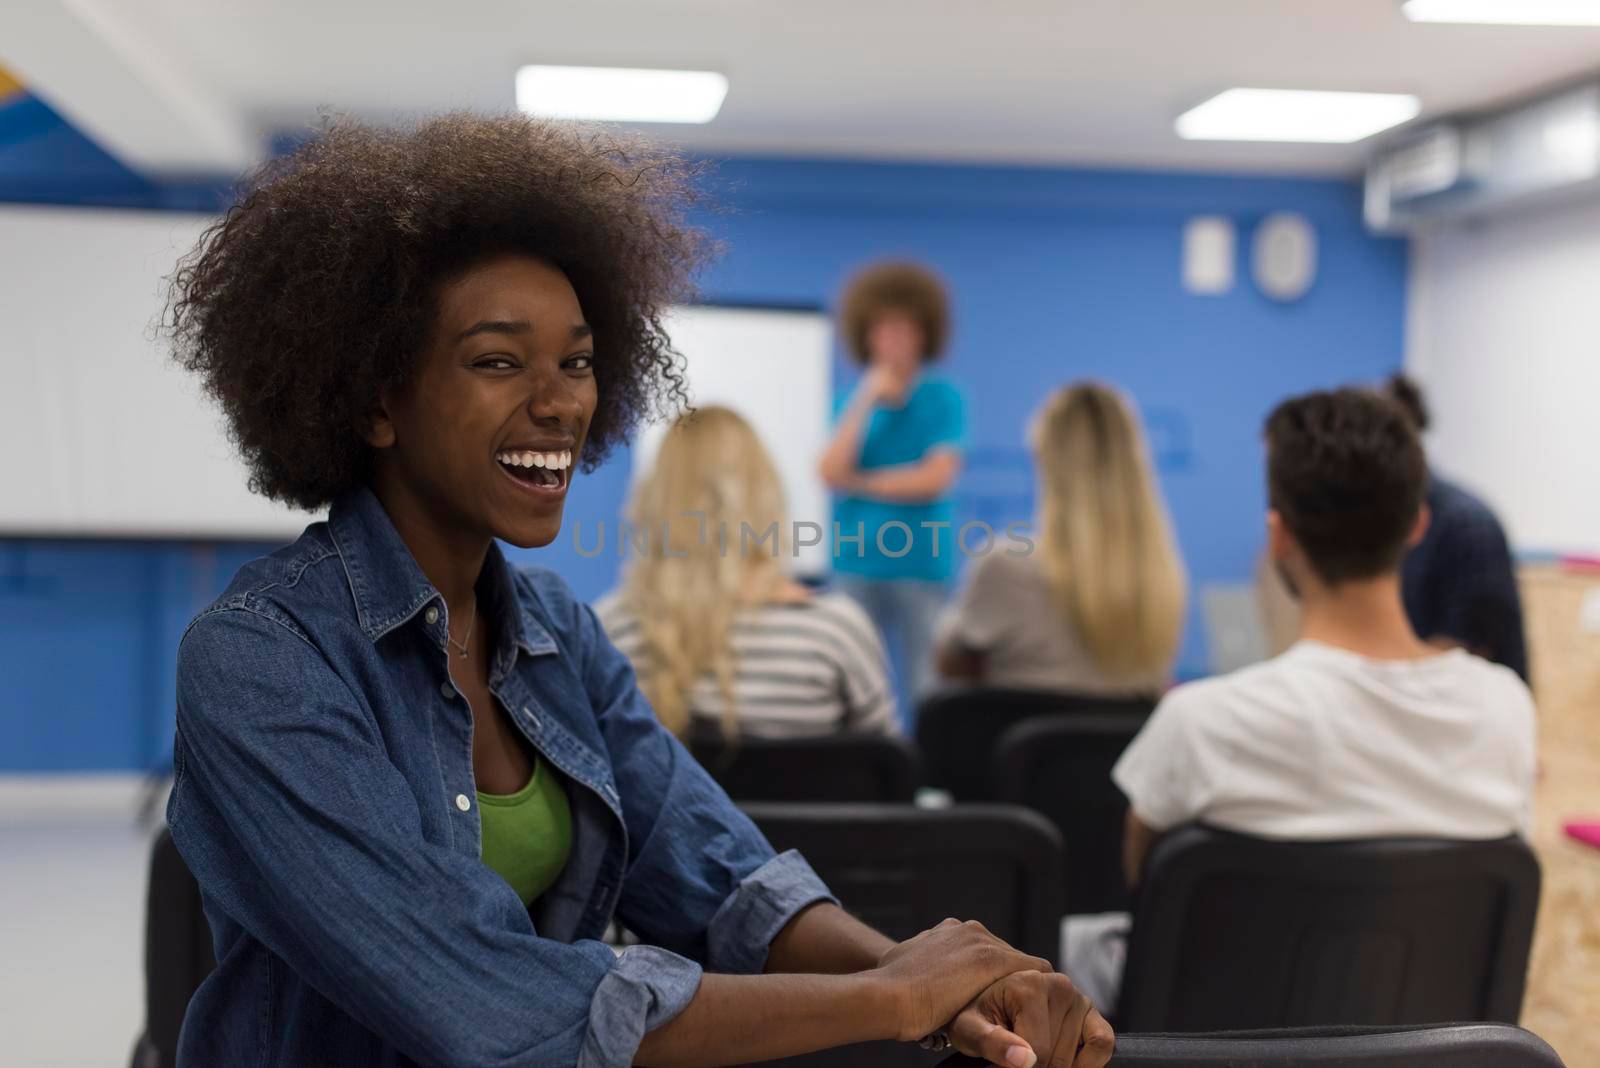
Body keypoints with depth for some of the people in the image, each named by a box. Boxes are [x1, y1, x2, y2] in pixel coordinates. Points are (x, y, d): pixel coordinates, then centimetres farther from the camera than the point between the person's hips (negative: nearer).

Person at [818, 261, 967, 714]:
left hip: (923, 564, -3)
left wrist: (860, 483, -3)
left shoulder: (944, 398, 0)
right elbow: (831, 471, -6)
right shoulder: (852, 400, 8)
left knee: (925, 690, -2)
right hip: (856, 563, 3)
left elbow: (936, 479, -10)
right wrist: (867, 399, -9)